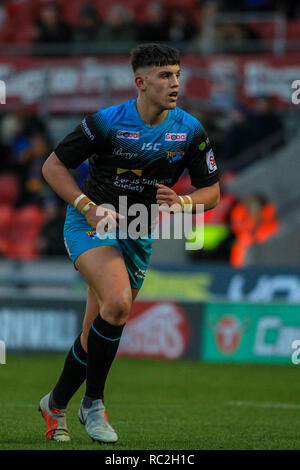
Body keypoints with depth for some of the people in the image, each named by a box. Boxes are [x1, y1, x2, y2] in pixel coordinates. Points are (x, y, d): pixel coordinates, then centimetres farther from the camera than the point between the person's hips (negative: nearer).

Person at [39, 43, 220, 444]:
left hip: (139, 235, 5)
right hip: (92, 225, -4)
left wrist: (180, 202, -18)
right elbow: (53, 165, -8)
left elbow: (211, 191, 3)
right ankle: (93, 401, -12)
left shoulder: (190, 130, -6)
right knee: (118, 302, -28)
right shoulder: (107, 122, -17)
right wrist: (89, 207, -19)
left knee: (98, 333, 7)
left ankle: (56, 404, 30)